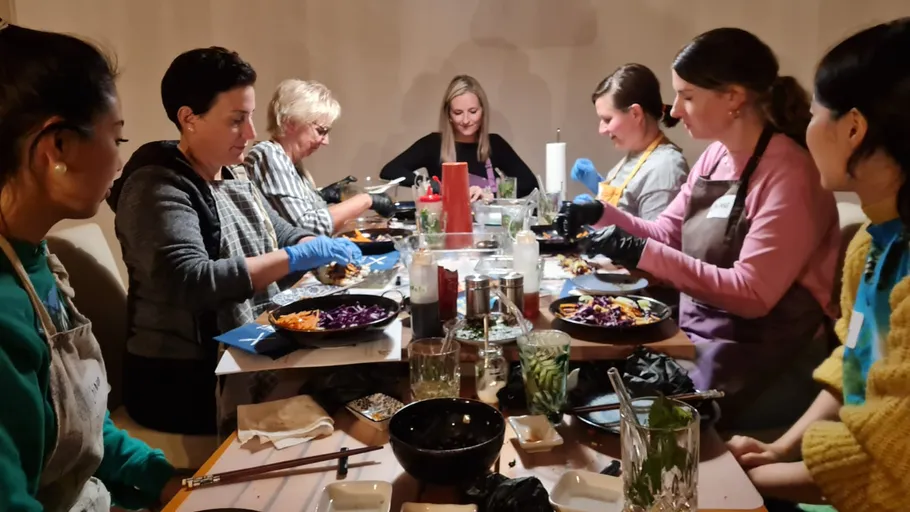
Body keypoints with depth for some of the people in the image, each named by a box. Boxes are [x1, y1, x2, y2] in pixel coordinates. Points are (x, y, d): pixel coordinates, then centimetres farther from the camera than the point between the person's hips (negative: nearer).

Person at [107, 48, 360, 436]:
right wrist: (296, 258, -25)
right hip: (187, 381, -8)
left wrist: (320, 249, -3)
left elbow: (281, 235, 20)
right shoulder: (157, 189, -15)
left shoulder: (231, 179, 11)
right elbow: (190, 283, -28)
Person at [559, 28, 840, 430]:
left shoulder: (788, 174, -18)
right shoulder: (715, 156, 6)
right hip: (697, 338, 7)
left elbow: (752, 294, -24)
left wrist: (643, 254, -27)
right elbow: (667, 232, 14)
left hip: (763, 363, -7)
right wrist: (603, 215, -2)